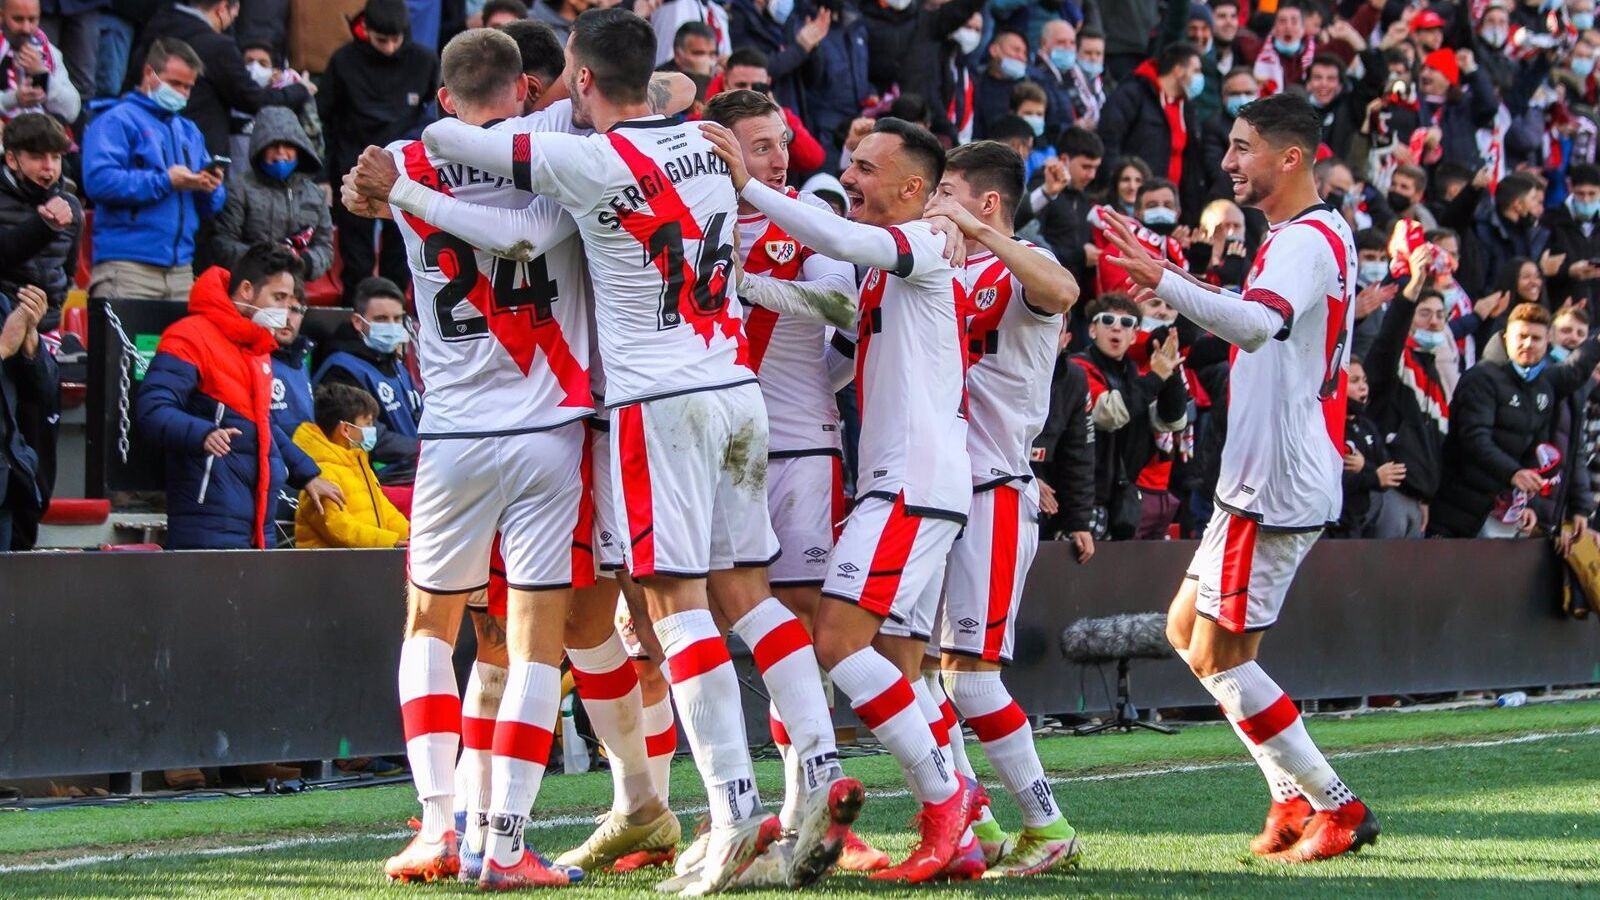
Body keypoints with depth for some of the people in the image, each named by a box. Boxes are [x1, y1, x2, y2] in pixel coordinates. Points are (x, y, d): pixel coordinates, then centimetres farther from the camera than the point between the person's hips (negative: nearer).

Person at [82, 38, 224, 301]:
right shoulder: (117, 121, 0)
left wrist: (210, 188, -1)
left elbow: (211, 207, 24)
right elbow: (99, 181, -17)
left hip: (181, 270, 7)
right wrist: (165, 182, -14)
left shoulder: (189, 131, 23)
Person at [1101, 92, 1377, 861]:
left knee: (1217, 654, -6)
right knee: (1187, 630, 16)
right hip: (1260, 477, 11)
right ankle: (1296, 798, 17)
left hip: (1277, 482, -11)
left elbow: (1259, 324, -37)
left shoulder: (1308, 240, -18)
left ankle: (1336, 808, 0)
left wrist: (1163, 282, -46)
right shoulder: (1305, 236, 16)